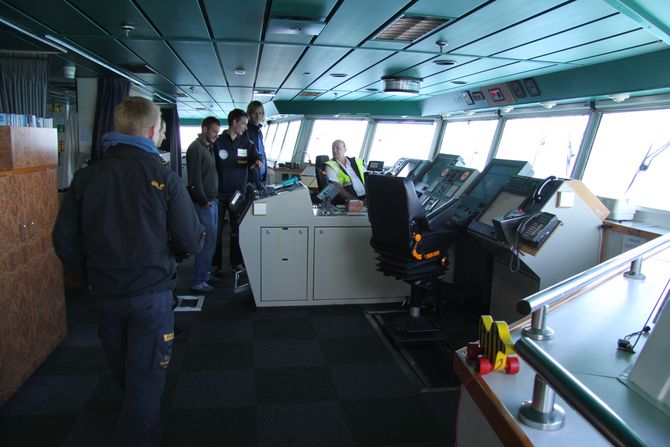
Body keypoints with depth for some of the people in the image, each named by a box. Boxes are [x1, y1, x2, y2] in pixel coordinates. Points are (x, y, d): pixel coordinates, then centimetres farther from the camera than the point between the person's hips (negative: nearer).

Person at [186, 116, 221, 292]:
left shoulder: (209, 147, 15)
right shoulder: (196, 148, -13)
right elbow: (195, 179, -18)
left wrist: (213, 198, 13)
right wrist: (204, 201, -15)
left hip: (211, 201, 9)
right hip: (204, 203, -9)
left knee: (210, 240, 13)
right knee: (208, 241, -8)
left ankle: (204, 273, 24)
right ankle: (197, 281, -1)